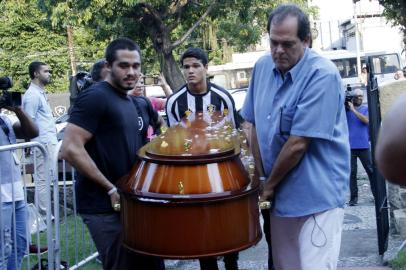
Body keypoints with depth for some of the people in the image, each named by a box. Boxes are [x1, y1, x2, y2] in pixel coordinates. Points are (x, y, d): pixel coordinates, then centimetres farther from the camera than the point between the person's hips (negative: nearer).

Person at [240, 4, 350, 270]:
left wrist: (269, 184, -9)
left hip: (317, 196, -7)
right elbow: (253, 123, 11)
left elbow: (298, 144, -21)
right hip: (282, 193, 7)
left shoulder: (323, 75, -19)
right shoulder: (263, 67, 3)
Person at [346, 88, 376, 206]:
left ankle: (377, 194, 11)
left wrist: (353, 109, -13)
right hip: (350, 146, 0)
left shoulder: (366, 109, 7)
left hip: (363, 146, 0)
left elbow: (366, 120, -12)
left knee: (371, 170, 2)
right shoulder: (346, 109, 7)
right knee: (352, 172, 2)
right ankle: (353, 197, 6)